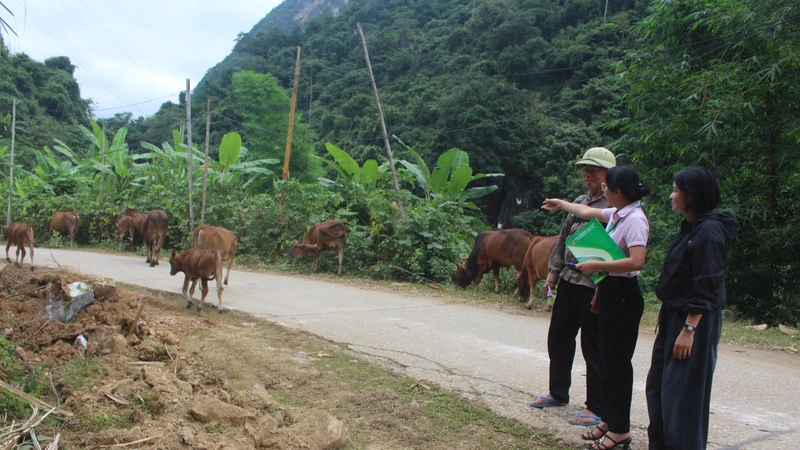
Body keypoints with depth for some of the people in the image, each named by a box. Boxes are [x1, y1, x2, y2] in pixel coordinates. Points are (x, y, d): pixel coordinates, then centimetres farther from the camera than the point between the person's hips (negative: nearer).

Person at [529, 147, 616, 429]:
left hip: (594, 287, -8)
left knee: (593, 348, 2)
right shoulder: (579, 202, 12)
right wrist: (553, 274, 16)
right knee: (558, 338, 17)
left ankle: (596, 408, 16)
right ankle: (558, 393, 34)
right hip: (568, 281, 8)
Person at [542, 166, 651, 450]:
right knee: (606, 358, 14)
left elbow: (636, 261, -28)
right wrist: (561, 204, 41)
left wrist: (596, 266, -22)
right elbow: (586, 212, 28)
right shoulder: (615, 214, 9)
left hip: (623, 295, -9)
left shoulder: (635, 219, -18)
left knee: (618, 361, -1)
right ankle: (608, 420, 26)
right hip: (608, 292, 9)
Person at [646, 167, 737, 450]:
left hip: (695, 321, -10)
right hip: (674, 316, 10)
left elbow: (706, 288, -21)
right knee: (658, 386, 16)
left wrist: (689, 330, -22)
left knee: (683, 394, -1)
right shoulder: (691, 226, 11)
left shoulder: (709, 230, -18)